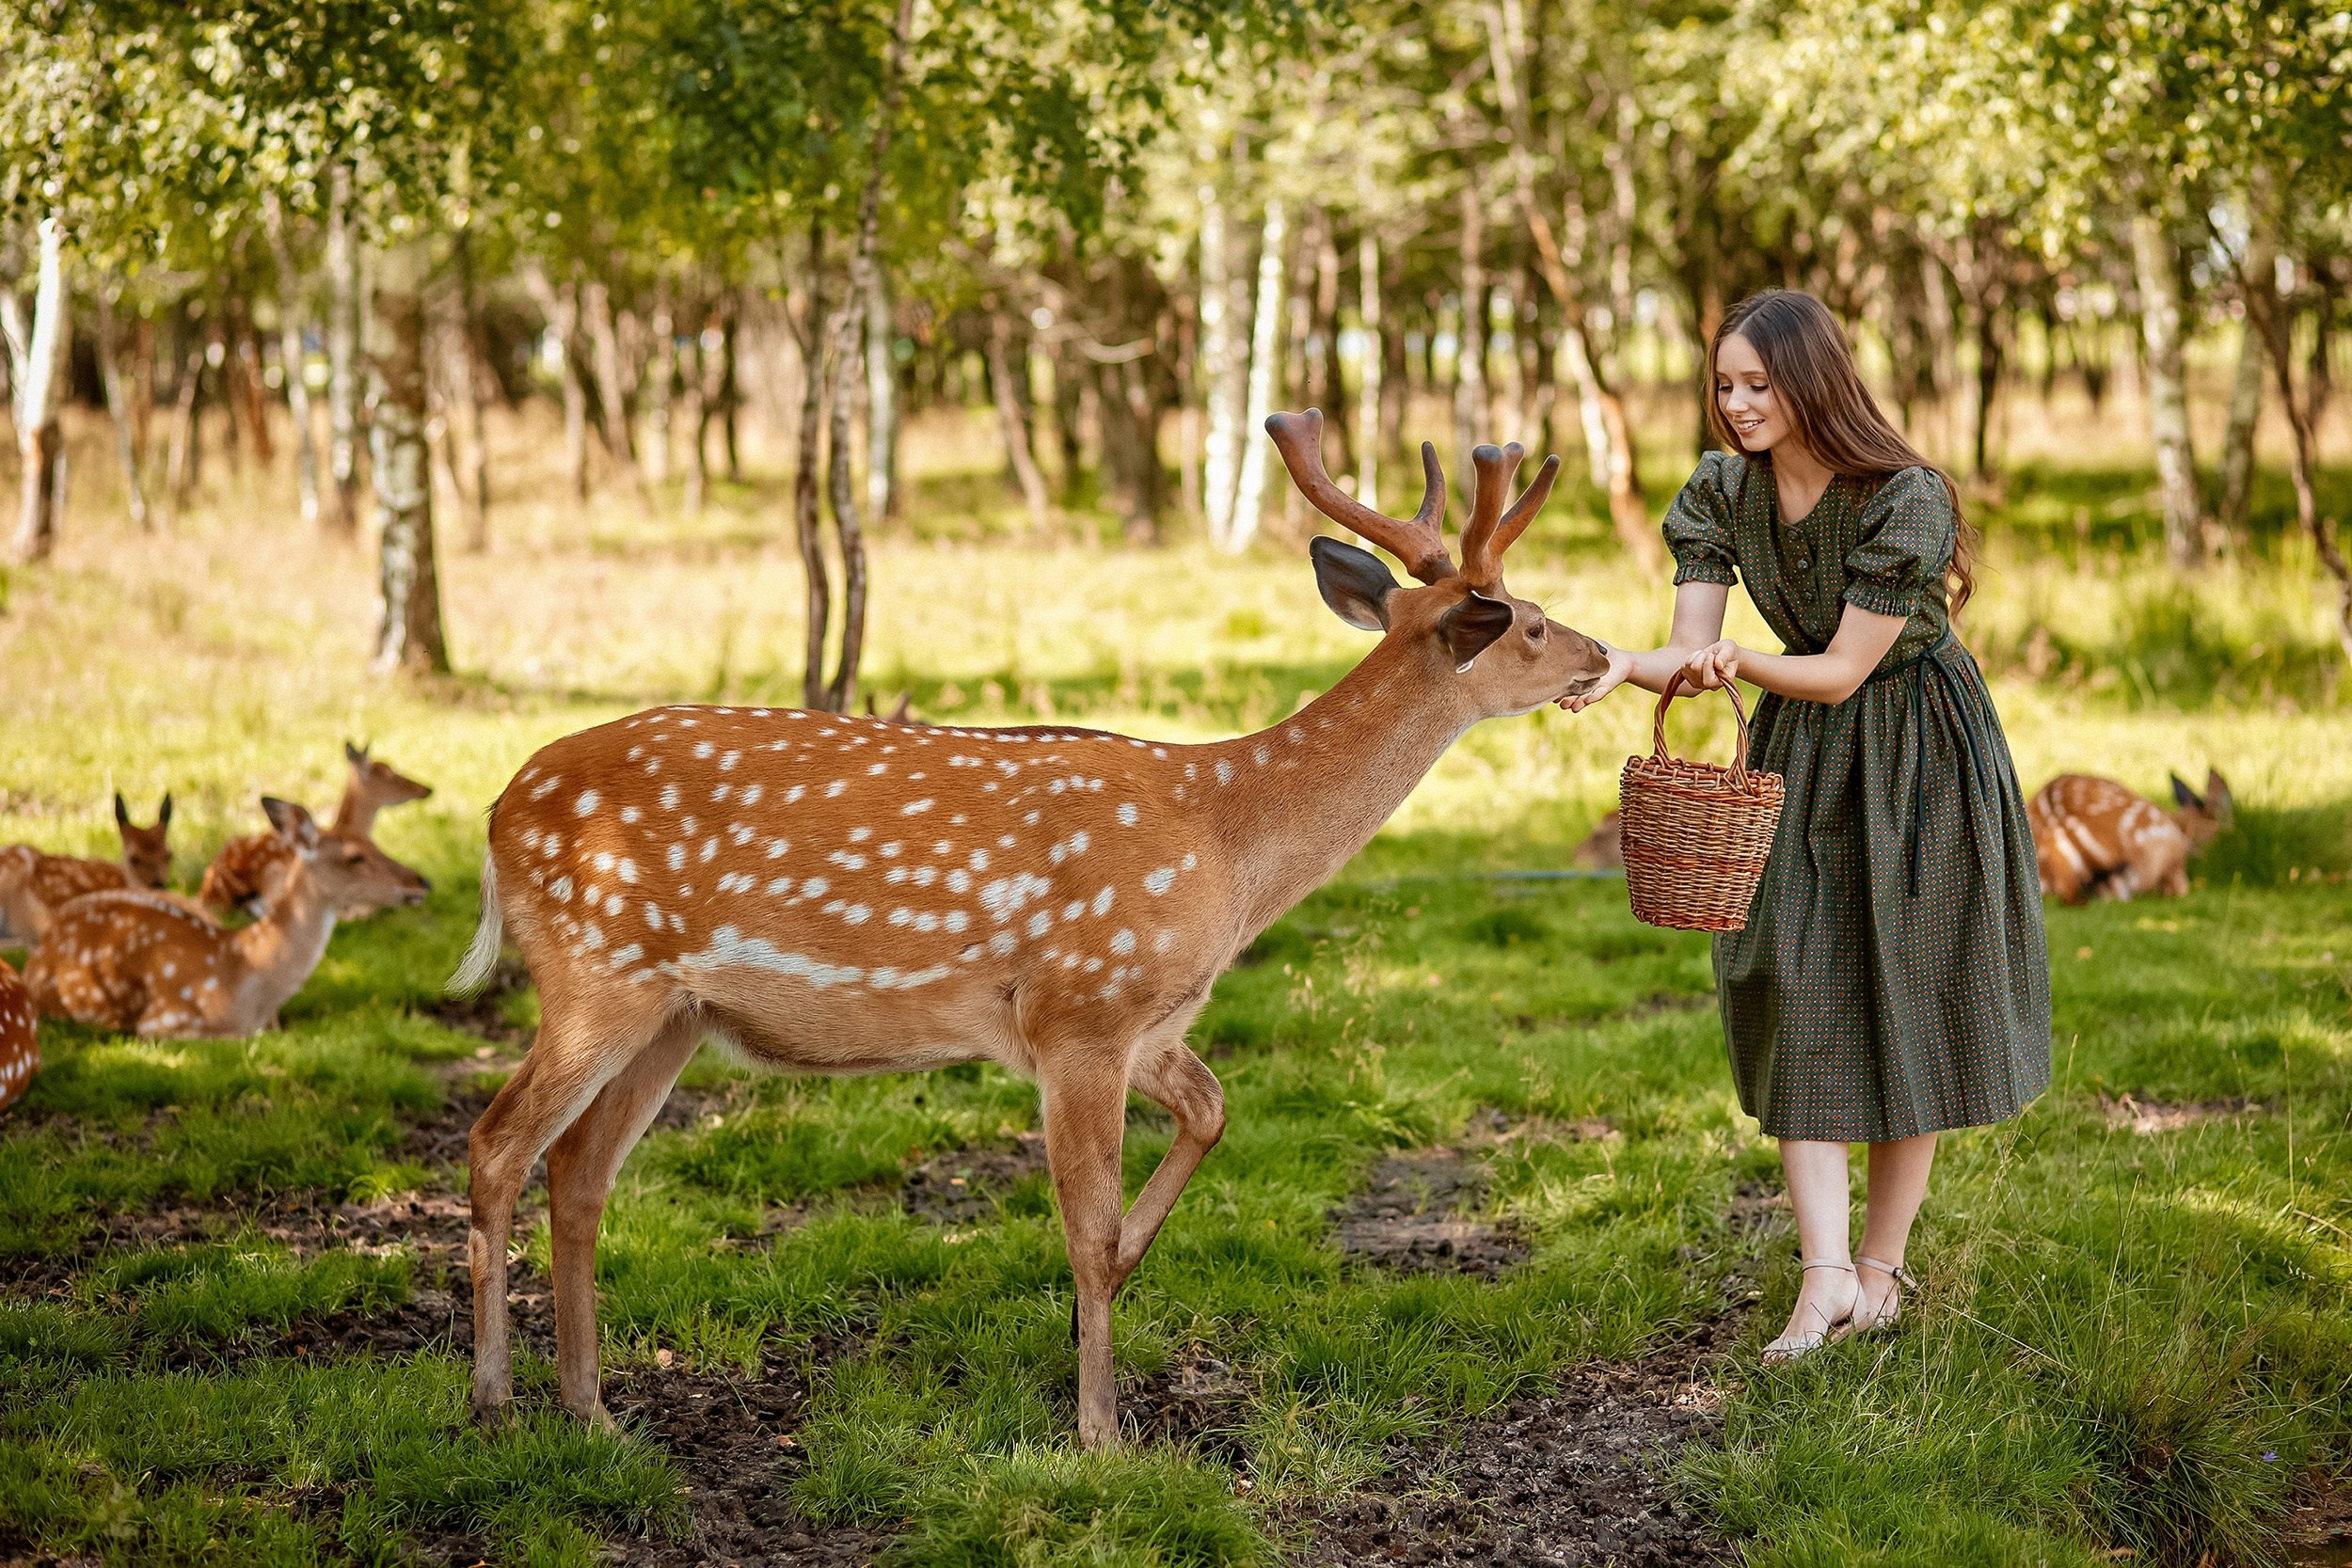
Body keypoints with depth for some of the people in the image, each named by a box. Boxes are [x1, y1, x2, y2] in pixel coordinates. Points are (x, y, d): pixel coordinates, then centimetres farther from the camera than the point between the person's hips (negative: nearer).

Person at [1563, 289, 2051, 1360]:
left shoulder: (1904, 500, -23)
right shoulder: (1722, 491, -6)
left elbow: (1841, 672, -21)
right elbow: (1690, 650, -8)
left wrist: (1740, 662, -38)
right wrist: (1619, 666, -30)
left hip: (1916, 757, -4)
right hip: (1802, 755, 4)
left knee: (1905, 1007, 3)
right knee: (1796, 1000, -7)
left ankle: (1883, 1262, 17)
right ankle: (1825, 1272, -10)